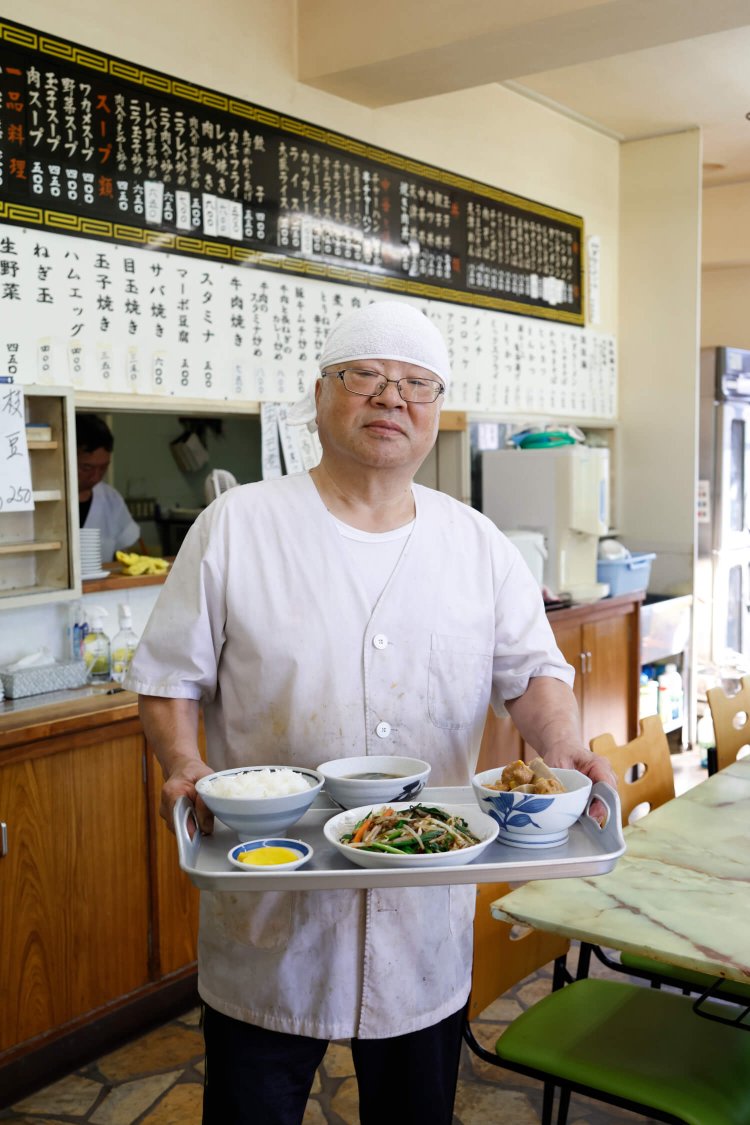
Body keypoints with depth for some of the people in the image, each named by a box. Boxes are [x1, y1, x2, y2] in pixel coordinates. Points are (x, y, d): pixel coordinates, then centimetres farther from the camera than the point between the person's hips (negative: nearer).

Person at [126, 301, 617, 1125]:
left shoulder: (479, 546, 3)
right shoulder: (236, 527, -5)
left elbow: (532, 671, 4)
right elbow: (168, 677, -2)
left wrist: (564, 749, -16)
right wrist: (184, 767, -19)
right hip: (268, 917, -2)